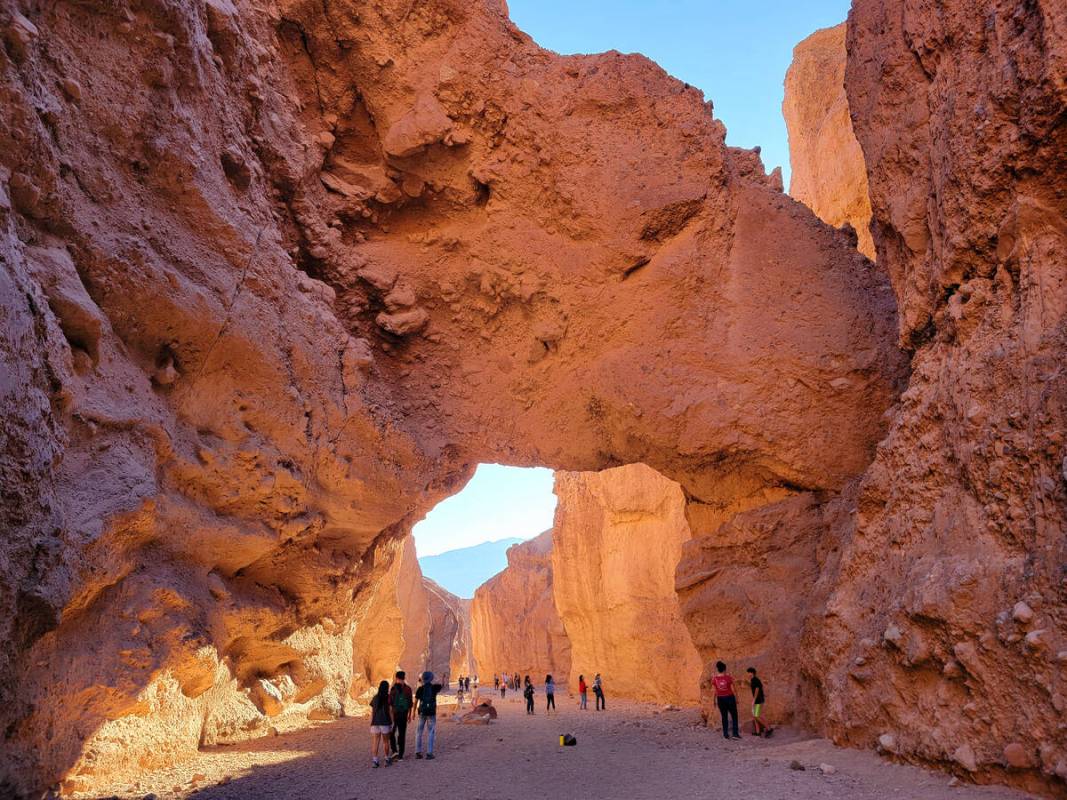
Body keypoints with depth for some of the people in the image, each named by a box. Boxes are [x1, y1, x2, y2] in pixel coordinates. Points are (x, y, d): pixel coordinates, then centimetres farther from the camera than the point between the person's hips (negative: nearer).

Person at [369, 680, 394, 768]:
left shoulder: (375, 698, 6)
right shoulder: (388, 698, -4)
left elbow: (372, 712, 6)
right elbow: (390, 712, -5)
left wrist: (371, 724, 12)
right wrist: (392, 724, 1)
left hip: (375, 723, 2)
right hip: (385, 723, -2)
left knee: (375, 743, 3)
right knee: (385, 742, 12)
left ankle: (375, 760, -5)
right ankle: (387, 759, 22)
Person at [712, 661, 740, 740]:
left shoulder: (715, 679, -5)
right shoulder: (729, 677, -12)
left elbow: (715, 691, -2)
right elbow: (733, 689, -9)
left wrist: (715, 701, 9)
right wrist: (736, 698, 3)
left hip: (720, 699, 3)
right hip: (729, 697, -2)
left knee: (724, 717, 13)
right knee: (734, 716, 10)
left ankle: (726, 734, 12)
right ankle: (735, 734, 4)